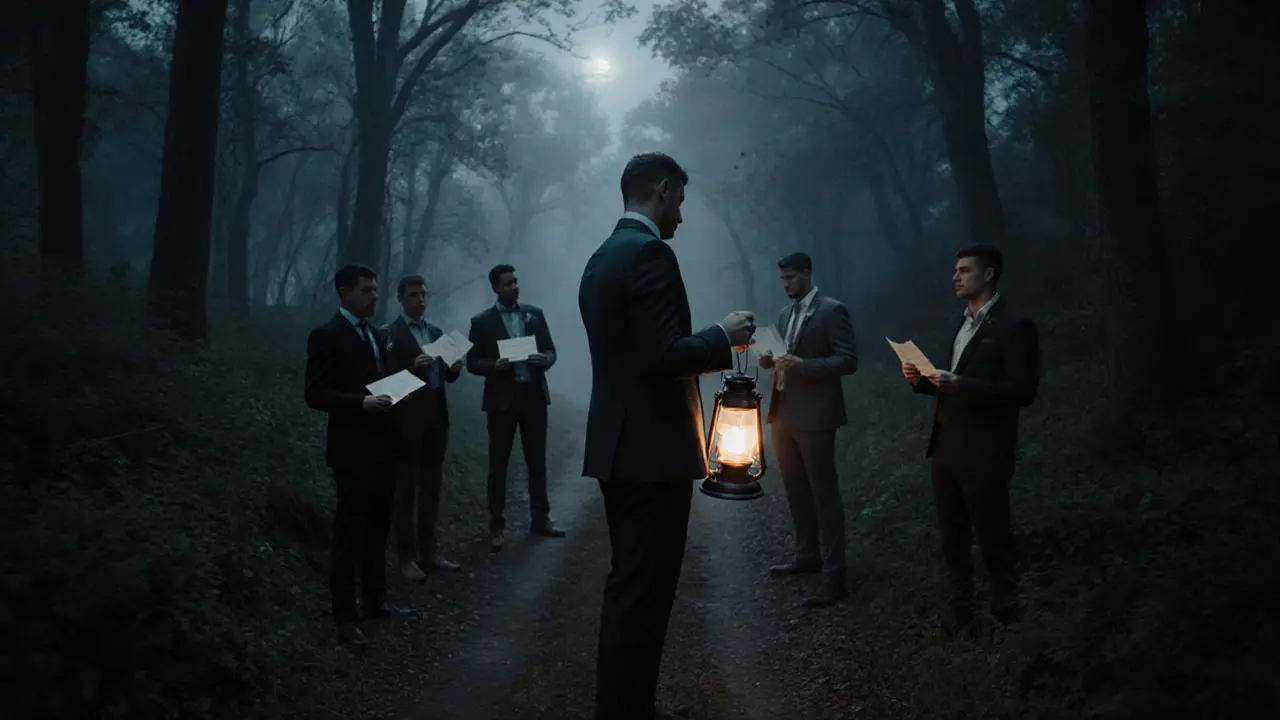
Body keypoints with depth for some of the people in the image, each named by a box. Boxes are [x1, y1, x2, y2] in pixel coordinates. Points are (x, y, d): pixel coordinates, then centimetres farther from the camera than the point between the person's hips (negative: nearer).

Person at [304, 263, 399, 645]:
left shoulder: (374, 333, 13)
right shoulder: (326, 335, -11)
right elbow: (315, 395, -16)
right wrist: (361, 403, -26)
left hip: (380, 446, 8)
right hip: (352, 449, -8)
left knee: (377, 528, 16)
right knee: (349, 532, -1)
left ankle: (375, 600, 29)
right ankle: (345, 617, 7)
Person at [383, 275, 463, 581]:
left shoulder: (436, 332, 14)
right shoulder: (390, 334, -6)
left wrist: (453, 368, -7)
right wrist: (414, 367, -27)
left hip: (436, 418, 7)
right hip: (407, 421, -6)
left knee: (432, 486, 12)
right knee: (407, 489, 1)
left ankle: (429, 550, 21)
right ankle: (407, 557, 7)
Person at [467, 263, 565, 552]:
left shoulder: (535, 314, 9)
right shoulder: (482, 321, 0)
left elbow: (550, 350, 9)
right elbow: (473, 362, -1)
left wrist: (544, 360, -13)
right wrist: (494, 365, -21)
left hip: (534, 395, 3)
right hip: (502, 398, -3)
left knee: (537, 460, 9)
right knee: (498, 464, 2)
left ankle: (540, 518, 19)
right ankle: (497, 526, 8)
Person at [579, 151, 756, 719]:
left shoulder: (600, 258, 15)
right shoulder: (650, 252, -15)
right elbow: (663, 356, -23)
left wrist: (709, 343, 20)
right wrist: (722, 337, -7)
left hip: (619, 445, 10)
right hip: (653, 449, -10)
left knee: (628, 585, 18)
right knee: (643, 592, -3)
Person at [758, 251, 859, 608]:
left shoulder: (832, 310, -9)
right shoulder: (785, 313, 15)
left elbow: (848, 360, -14)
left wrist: (803, 366, -24)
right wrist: (771, 359, 0)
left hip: (815, 416, -8)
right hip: (783, 413, 8)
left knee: (824, 493, -4)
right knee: (796, 490, 16)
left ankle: (834, 575, 0)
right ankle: (807, 555, 30)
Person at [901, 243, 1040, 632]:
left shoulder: (1014, 325, -12)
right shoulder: (958, 324, 14)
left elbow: (1023, 391, -18)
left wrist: (961, 385, -23)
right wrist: (922, 380, 0)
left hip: (983, 455, -8)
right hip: (946, 449, 8)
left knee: (993, 540, 3)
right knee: (952, 539, 15)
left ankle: (1005, 618, 18)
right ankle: (960, 617, 27)